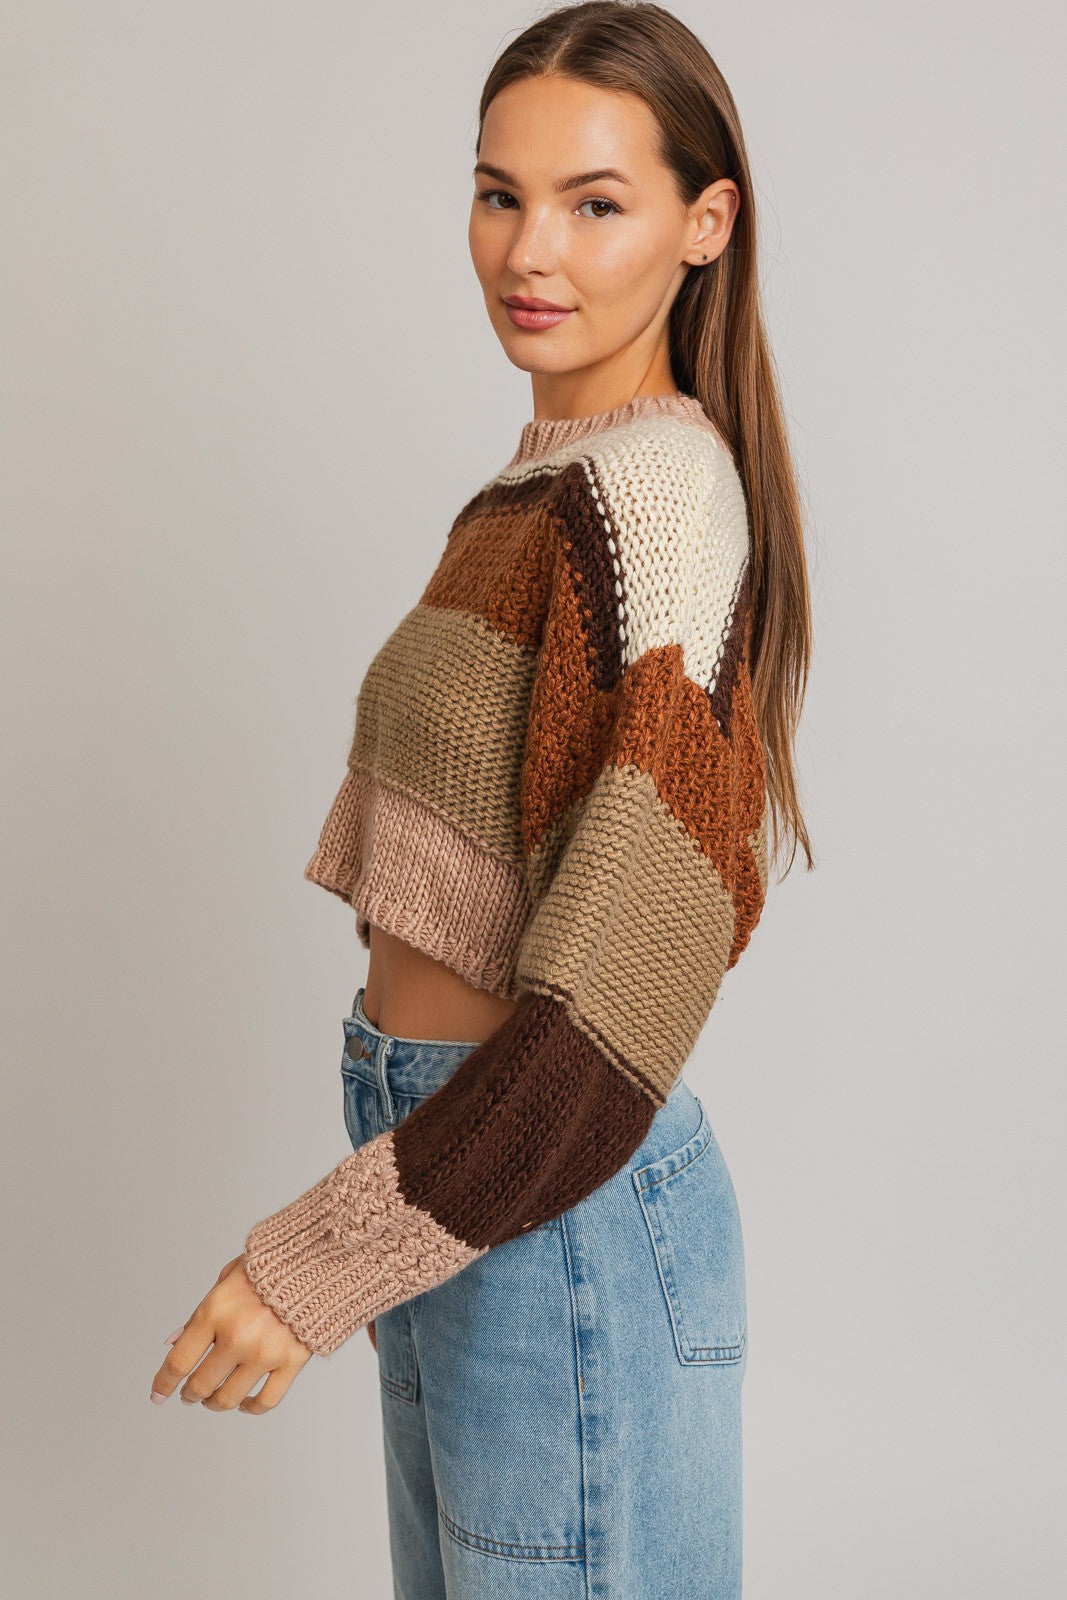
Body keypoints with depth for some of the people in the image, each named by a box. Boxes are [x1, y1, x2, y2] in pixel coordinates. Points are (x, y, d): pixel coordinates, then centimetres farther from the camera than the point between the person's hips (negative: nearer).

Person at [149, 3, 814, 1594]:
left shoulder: (658, 484, -20)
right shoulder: (559, 471, 9)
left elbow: (629, 979, -27)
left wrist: (320, 1256, -22)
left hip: (563, 1207, -9)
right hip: (463, 1167, 9)